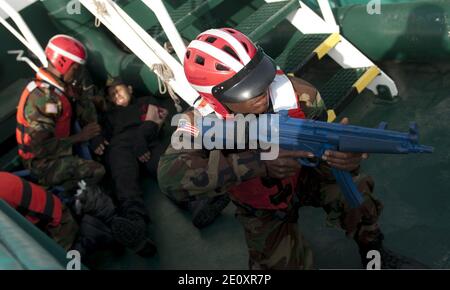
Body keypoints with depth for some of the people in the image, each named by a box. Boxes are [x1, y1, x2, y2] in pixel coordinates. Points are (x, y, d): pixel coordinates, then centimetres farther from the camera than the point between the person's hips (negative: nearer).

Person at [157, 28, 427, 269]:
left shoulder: (300, 97, -28)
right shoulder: (203, 122, -32)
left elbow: (321, 158, -22)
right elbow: (170, 178, -49)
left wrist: (344, 158, -49)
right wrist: (258, 162, -55)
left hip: (304, 178, 1)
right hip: (263, 210, -1)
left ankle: (375, 254, 8)